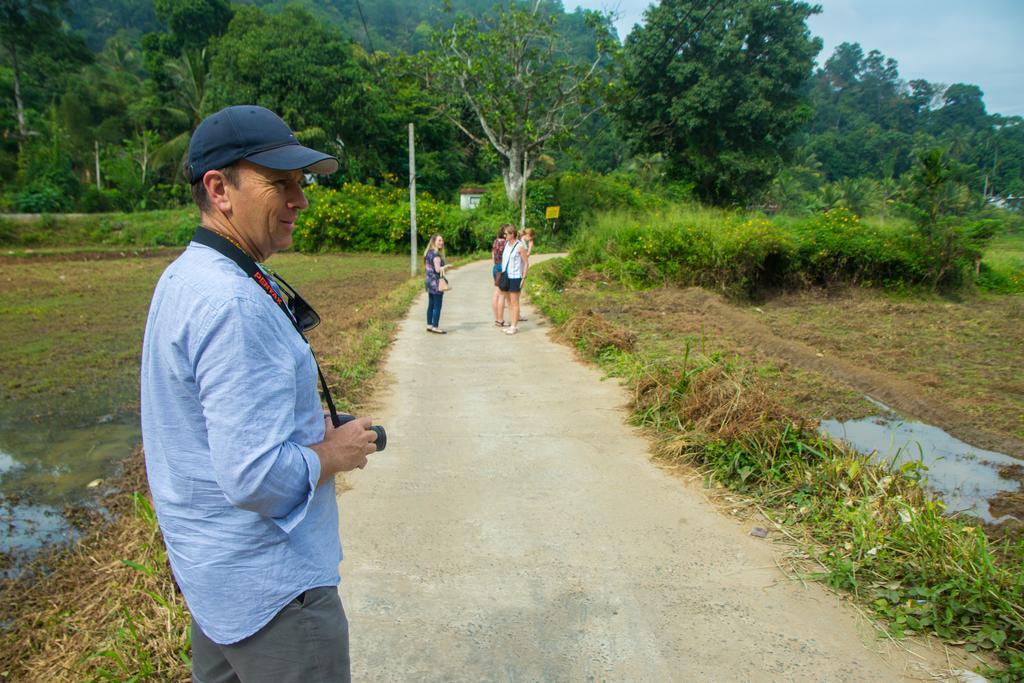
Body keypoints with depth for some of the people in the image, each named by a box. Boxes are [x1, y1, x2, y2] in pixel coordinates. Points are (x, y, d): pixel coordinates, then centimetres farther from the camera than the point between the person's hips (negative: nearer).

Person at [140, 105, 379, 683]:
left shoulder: (188, 277, 6)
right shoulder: (234, 304, -28)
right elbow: (258, 479, -31)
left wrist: (314, 429, 4)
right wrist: (335, 453, -13)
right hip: (271, 587, -10)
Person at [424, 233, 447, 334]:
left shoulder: (428, 253, 13)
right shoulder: (436, 254, -16)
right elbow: (438, 269, -24)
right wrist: (445, 266, -10)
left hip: (428, 280, 9)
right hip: (436, 282, -9)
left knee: (431, 305, 13)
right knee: (437, 306, -4)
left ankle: (429, 325, 18)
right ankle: (435, 327, -2)